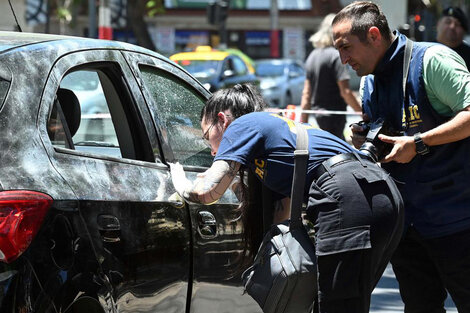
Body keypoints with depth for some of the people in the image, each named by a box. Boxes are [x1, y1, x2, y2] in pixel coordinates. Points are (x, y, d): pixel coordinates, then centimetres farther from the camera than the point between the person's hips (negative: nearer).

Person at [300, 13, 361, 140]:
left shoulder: (313, 56, 11)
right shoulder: (336, 56, -13)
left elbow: (306, 93, 12)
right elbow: (345, 91, -18)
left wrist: (303, 122, 14)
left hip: (319, 115, 8)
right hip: (334, 115, -8)